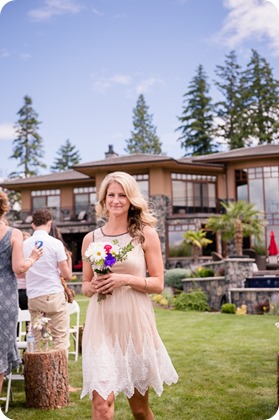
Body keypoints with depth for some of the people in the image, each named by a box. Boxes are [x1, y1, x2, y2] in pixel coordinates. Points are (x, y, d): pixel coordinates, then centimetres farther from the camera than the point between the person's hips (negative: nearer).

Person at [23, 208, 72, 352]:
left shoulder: (25, 244, 4)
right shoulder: (55, 243, -6)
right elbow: (67, 275, -5)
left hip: (33, 297, 4)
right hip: (54, 296, -4)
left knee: (38, 341, 9)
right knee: (60, 340, 1)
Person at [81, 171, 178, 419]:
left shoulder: (146, 234, 1)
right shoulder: (91, 239, 6)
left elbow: (158, 284, 1)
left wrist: (125, 279, -14)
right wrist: (94, 286, -7)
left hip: (135, 323, -1)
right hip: (101, 324, 1)